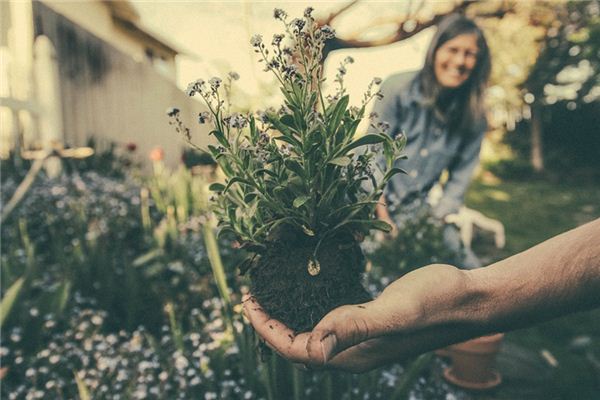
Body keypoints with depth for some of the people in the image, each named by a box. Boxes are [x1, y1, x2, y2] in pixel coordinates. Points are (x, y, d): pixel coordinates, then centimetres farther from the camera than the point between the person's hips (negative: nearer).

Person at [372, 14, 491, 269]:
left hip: (419, 211, 4)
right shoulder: (399, 88, -10)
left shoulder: (473, 116, 0)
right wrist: (384, 219, -17)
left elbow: (459, 178, 4)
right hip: (372, 203, -4)